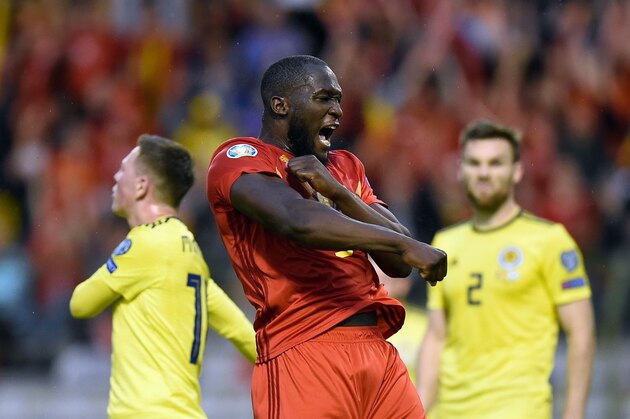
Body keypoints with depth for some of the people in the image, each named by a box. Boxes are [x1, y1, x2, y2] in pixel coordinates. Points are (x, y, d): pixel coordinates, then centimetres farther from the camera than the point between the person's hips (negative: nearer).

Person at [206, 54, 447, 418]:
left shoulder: (347, 168, 23)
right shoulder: (240, 159, 1)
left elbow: (398, 264, 10)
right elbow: (297, 220, -21)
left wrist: (337, 192, -2)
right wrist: (404, 246, -22)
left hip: (379, 353, 7)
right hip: (304, 353, -7)